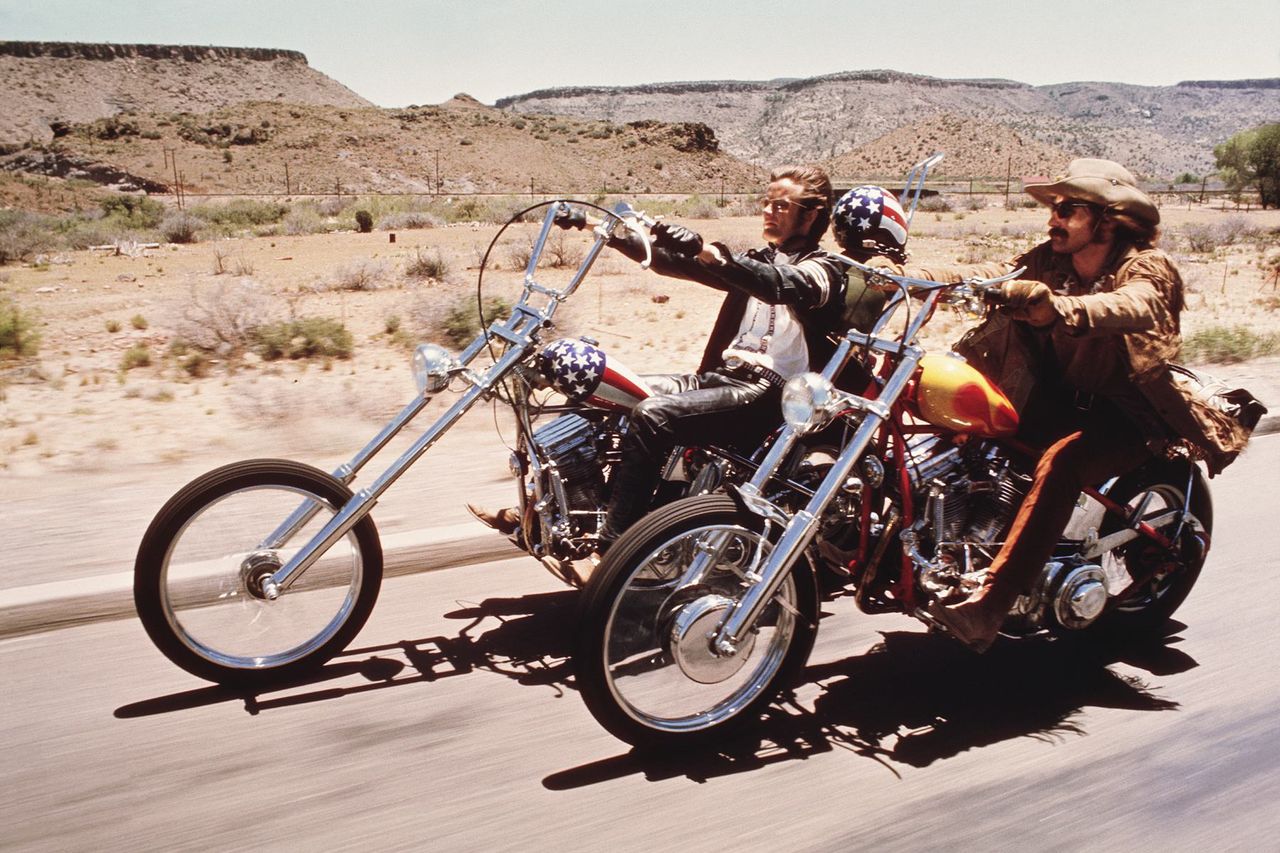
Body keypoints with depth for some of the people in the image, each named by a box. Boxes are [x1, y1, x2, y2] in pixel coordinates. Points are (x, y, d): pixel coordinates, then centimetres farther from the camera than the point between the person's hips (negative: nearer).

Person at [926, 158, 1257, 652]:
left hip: (1125, 414, -7)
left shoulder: (1148, 268, -14)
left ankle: (987, 608, -43)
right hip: (1054, 397, 7)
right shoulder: (1049, 262, 6)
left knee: (1061, 462, -36)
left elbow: (1135, 307, -37)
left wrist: (1058, 309, -57)